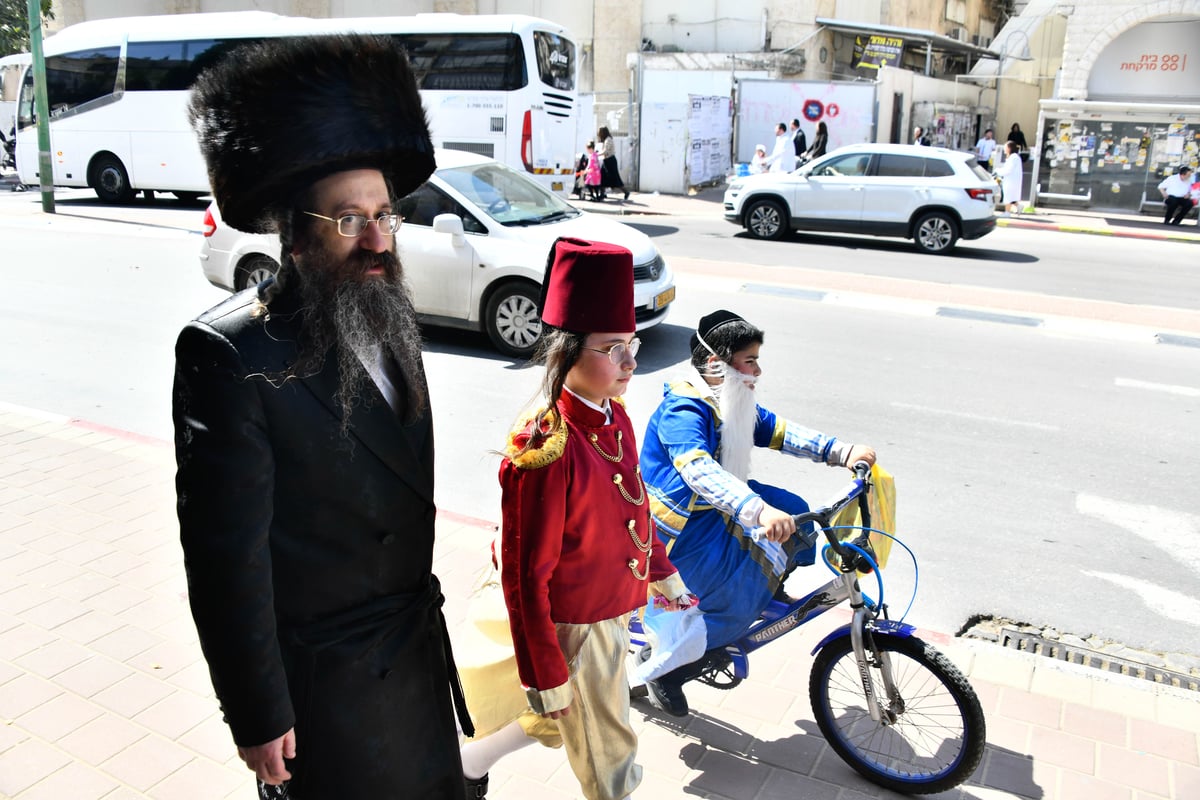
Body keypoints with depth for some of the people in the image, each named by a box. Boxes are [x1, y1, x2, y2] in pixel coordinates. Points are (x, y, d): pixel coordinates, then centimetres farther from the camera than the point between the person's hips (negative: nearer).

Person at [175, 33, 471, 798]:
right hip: (324, 678, -7)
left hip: (419, 650, 7)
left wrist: (420, 607, 15)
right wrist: (258, 716, -15)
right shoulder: (233, 355, -25)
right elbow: (227, 556, -21)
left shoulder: (389, 322, -1)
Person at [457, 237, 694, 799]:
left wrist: (662, 573, 21)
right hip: (575, 628, -8)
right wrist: (546, 679, -18)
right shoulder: (545, 450, -30)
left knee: (563, 724, 29)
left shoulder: (614, 416, -4)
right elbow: (526, 578, -24)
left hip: (614, 608, 8)